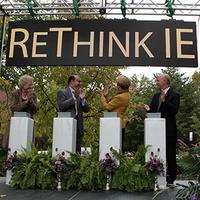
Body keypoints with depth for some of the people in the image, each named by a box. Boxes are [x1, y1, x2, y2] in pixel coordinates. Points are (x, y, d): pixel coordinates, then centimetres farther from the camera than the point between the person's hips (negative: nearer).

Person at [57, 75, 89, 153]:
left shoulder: (80, 94, 19)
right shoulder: (62, 92, 4)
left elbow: (86, 109, 13)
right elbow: (61, 106, -12)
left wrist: (82, 99, -5)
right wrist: (74, 97, -12)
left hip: (78, 126, 5)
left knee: (78, 151, 4)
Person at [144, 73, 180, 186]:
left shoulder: (174, 95, -6)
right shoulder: (156, 96, 16)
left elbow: (174, 110, -18)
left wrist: (165, 101, -26)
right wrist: (149, 109, -6)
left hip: (169, 130, -7)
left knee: (170, 154, 2)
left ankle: (171, 178, 13)